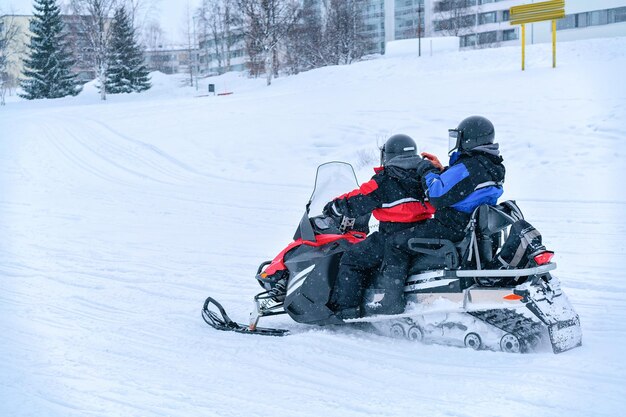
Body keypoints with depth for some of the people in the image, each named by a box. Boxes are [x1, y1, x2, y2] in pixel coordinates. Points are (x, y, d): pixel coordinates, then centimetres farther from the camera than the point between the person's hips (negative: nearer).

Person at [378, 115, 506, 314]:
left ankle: (392, 301, -14)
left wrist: (428, 171, -8)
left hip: (453, 229, -11)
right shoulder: (493, 167, 11)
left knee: (395, 243, -6)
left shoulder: (469, 167, -20)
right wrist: (440, 169, 14)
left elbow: (439, 196, -24)